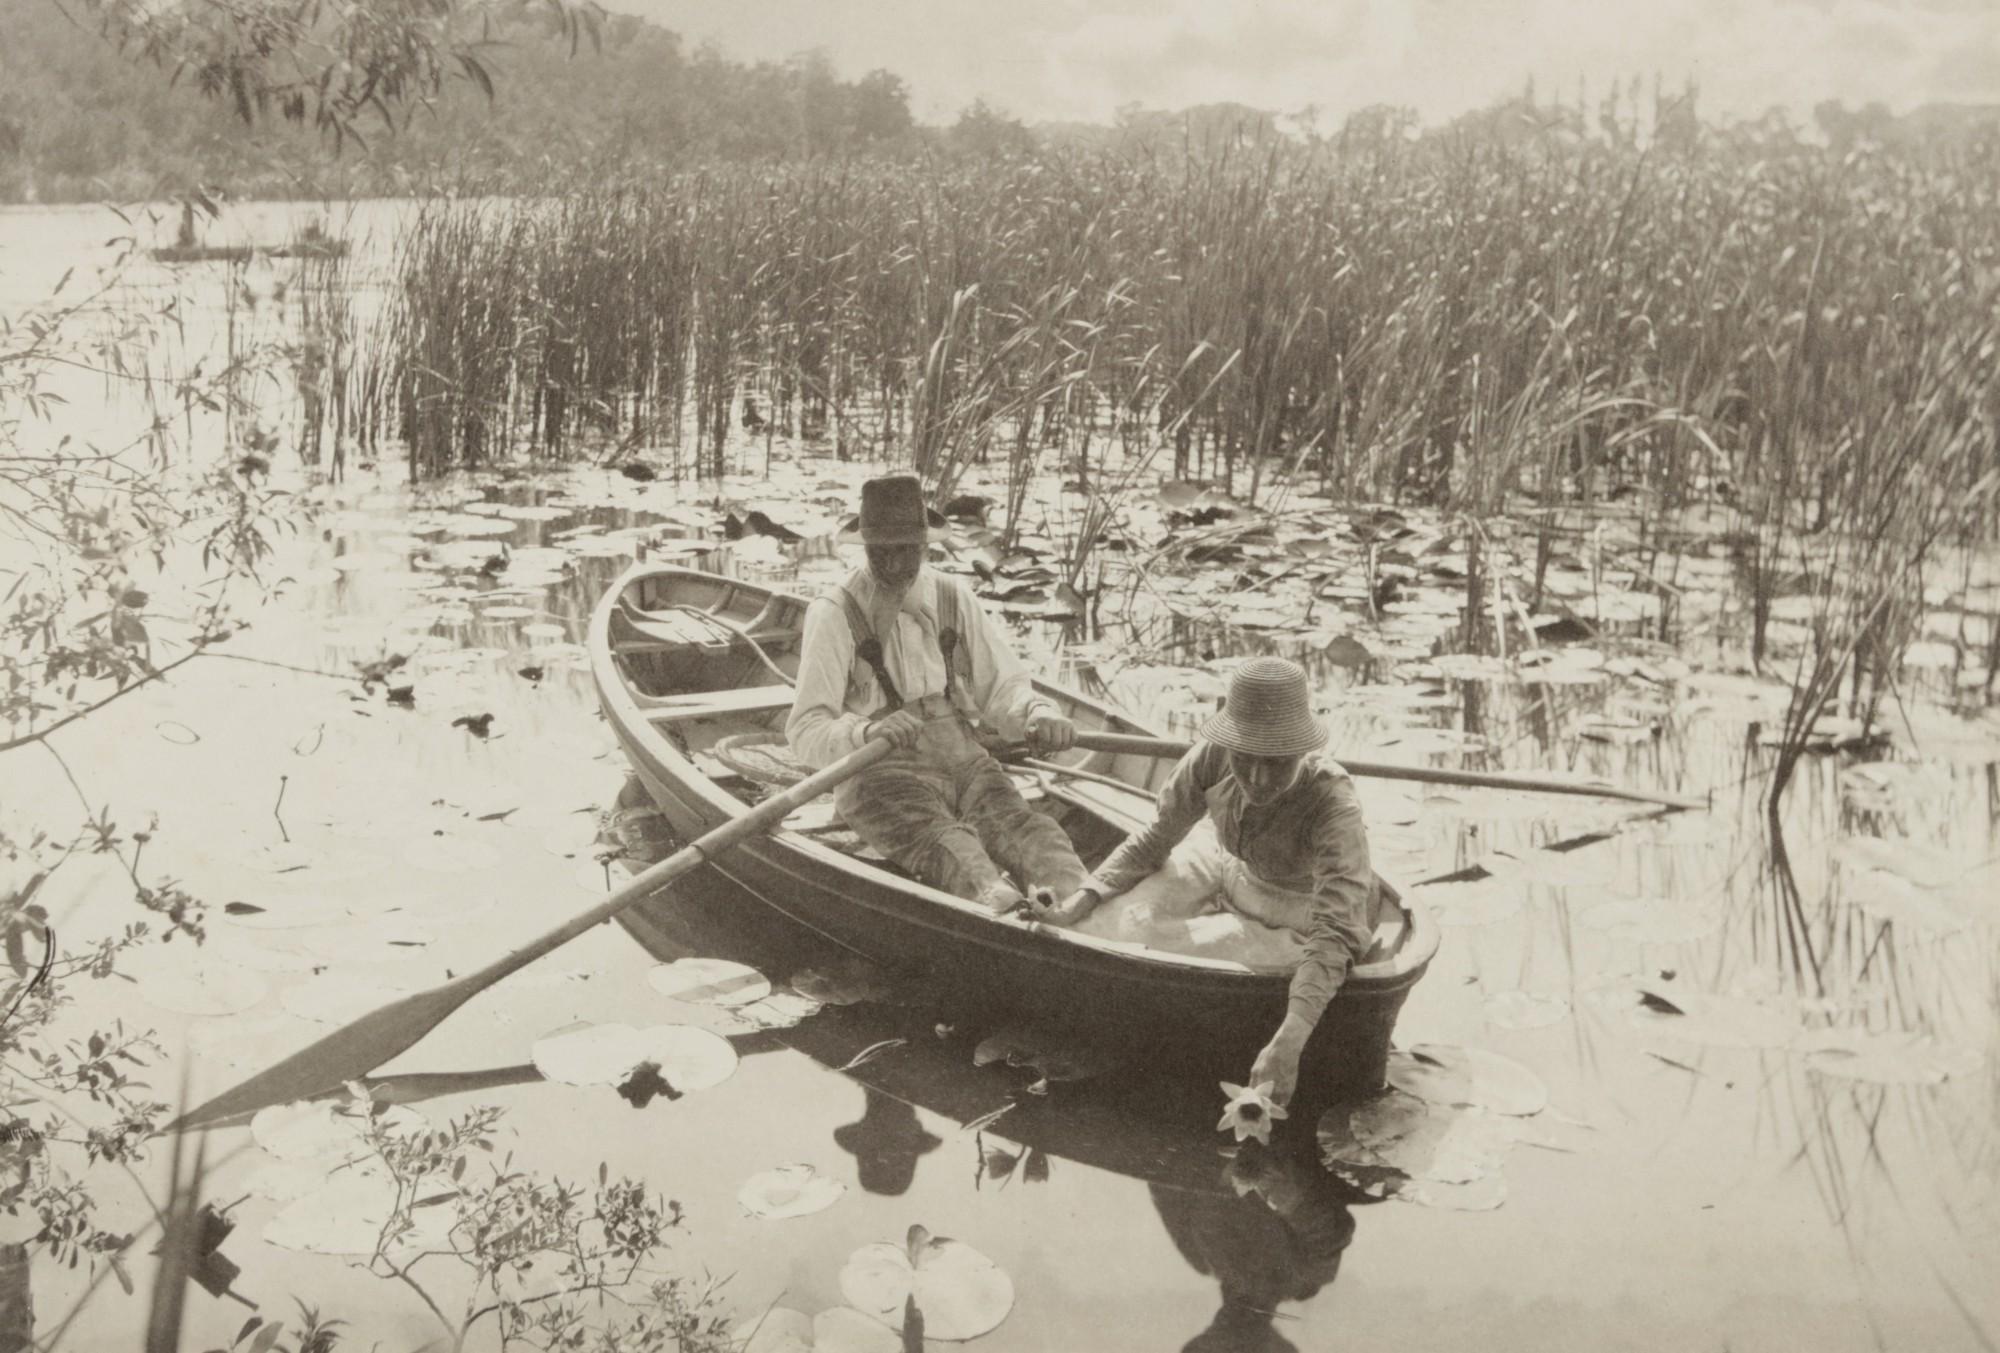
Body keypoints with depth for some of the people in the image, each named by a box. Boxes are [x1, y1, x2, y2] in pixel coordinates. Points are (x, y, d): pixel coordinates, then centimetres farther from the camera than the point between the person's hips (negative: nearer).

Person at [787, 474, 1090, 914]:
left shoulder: (952, 598, 15)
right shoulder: (834, 615, 0)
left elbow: (1001, 685, 14)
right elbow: (806, 731, -8)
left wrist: (1038, 713, -11)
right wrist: (865, 733, -30)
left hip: (964, 761, 4)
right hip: (881, 773, -4)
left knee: (1022, 824, -30)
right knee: (946, 842, -36)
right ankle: (999, 904, -67)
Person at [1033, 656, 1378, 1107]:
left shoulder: (1332, 803, -40)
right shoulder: (1211, 760, -28)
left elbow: (1335, 931, -47)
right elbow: (1152, 843, -12)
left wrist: (1287, 1043, -60)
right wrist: (1074, 908, -25)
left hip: (1300, 906, -4)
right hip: (1227, 863, 4)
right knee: (1122, 911, -10)